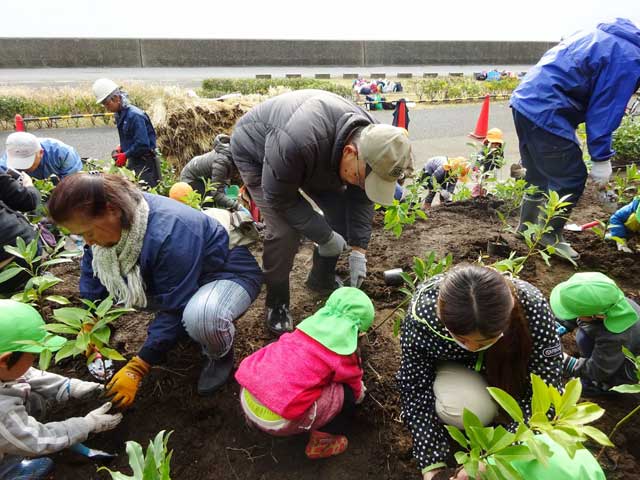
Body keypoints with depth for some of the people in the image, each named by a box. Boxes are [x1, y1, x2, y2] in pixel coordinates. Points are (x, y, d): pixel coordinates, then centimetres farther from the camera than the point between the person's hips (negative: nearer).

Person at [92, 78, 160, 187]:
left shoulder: (135, 115, -20)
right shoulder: (119, 115, 8)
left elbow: (143, 145, -23)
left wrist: (125, 155, -14)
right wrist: (121, 147, 5)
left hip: (145, 163, -9)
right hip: (132, 162, 9)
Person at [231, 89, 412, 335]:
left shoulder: (371, 141, -24)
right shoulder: (298, 140, -45)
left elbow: (361, 198, -11)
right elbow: (279, 198, -32)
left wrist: (358, 250, -18)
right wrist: (325, 236, -27)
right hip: (256, 152, -5)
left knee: (342, 214, -5)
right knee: (285, 231, -22)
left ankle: (322, 280, 19)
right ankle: (276, 304, 1)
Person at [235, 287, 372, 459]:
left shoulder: (313, 322, 12)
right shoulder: (343, 349, -5)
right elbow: (354, 386, 13)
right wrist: (360, 392, 38)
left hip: (247, 397, 7)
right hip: (277, 420, -6)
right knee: (347, 394, 4)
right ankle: (322, 443, 18)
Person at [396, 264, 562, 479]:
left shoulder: (532, 309, -37)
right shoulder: (422, 315, -37)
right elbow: (415, 389, -24)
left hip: (510, 361, 3)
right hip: (452, 362, -2)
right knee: (470, 407, -32)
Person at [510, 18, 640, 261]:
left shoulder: (606, 34, 20)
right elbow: (604, 112, -12)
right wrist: (601, 160, -6)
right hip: (546, 113, -10)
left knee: (538, 172, 23)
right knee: (572, 178, 2)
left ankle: (527, 225, 36)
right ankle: (551, 236, 13)